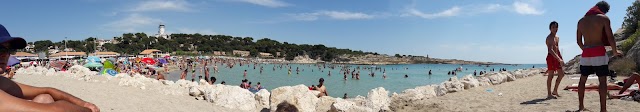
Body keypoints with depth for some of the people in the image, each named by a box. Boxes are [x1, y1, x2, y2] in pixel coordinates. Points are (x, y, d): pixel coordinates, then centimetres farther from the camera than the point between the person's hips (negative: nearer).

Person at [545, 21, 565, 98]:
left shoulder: (557, 38, 16)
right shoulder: (549, 38, -13)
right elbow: (550, 50, -25)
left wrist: (561, 59, 18)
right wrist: (559, 59, -33)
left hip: (557, 57, 9)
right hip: (551, 57, -9)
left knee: (561, 74, 11)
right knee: (550, 75, -7)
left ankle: (555, 91, 22)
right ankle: (549, 94, -2)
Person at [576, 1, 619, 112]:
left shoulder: (581, 21, 10)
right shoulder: (604, 18, -2)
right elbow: (610, 38, -6)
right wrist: (615, 51, 8)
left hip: (586, 53, 4)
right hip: (599, 52, -4)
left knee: (582, 80, 10)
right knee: (602, 81, 0)